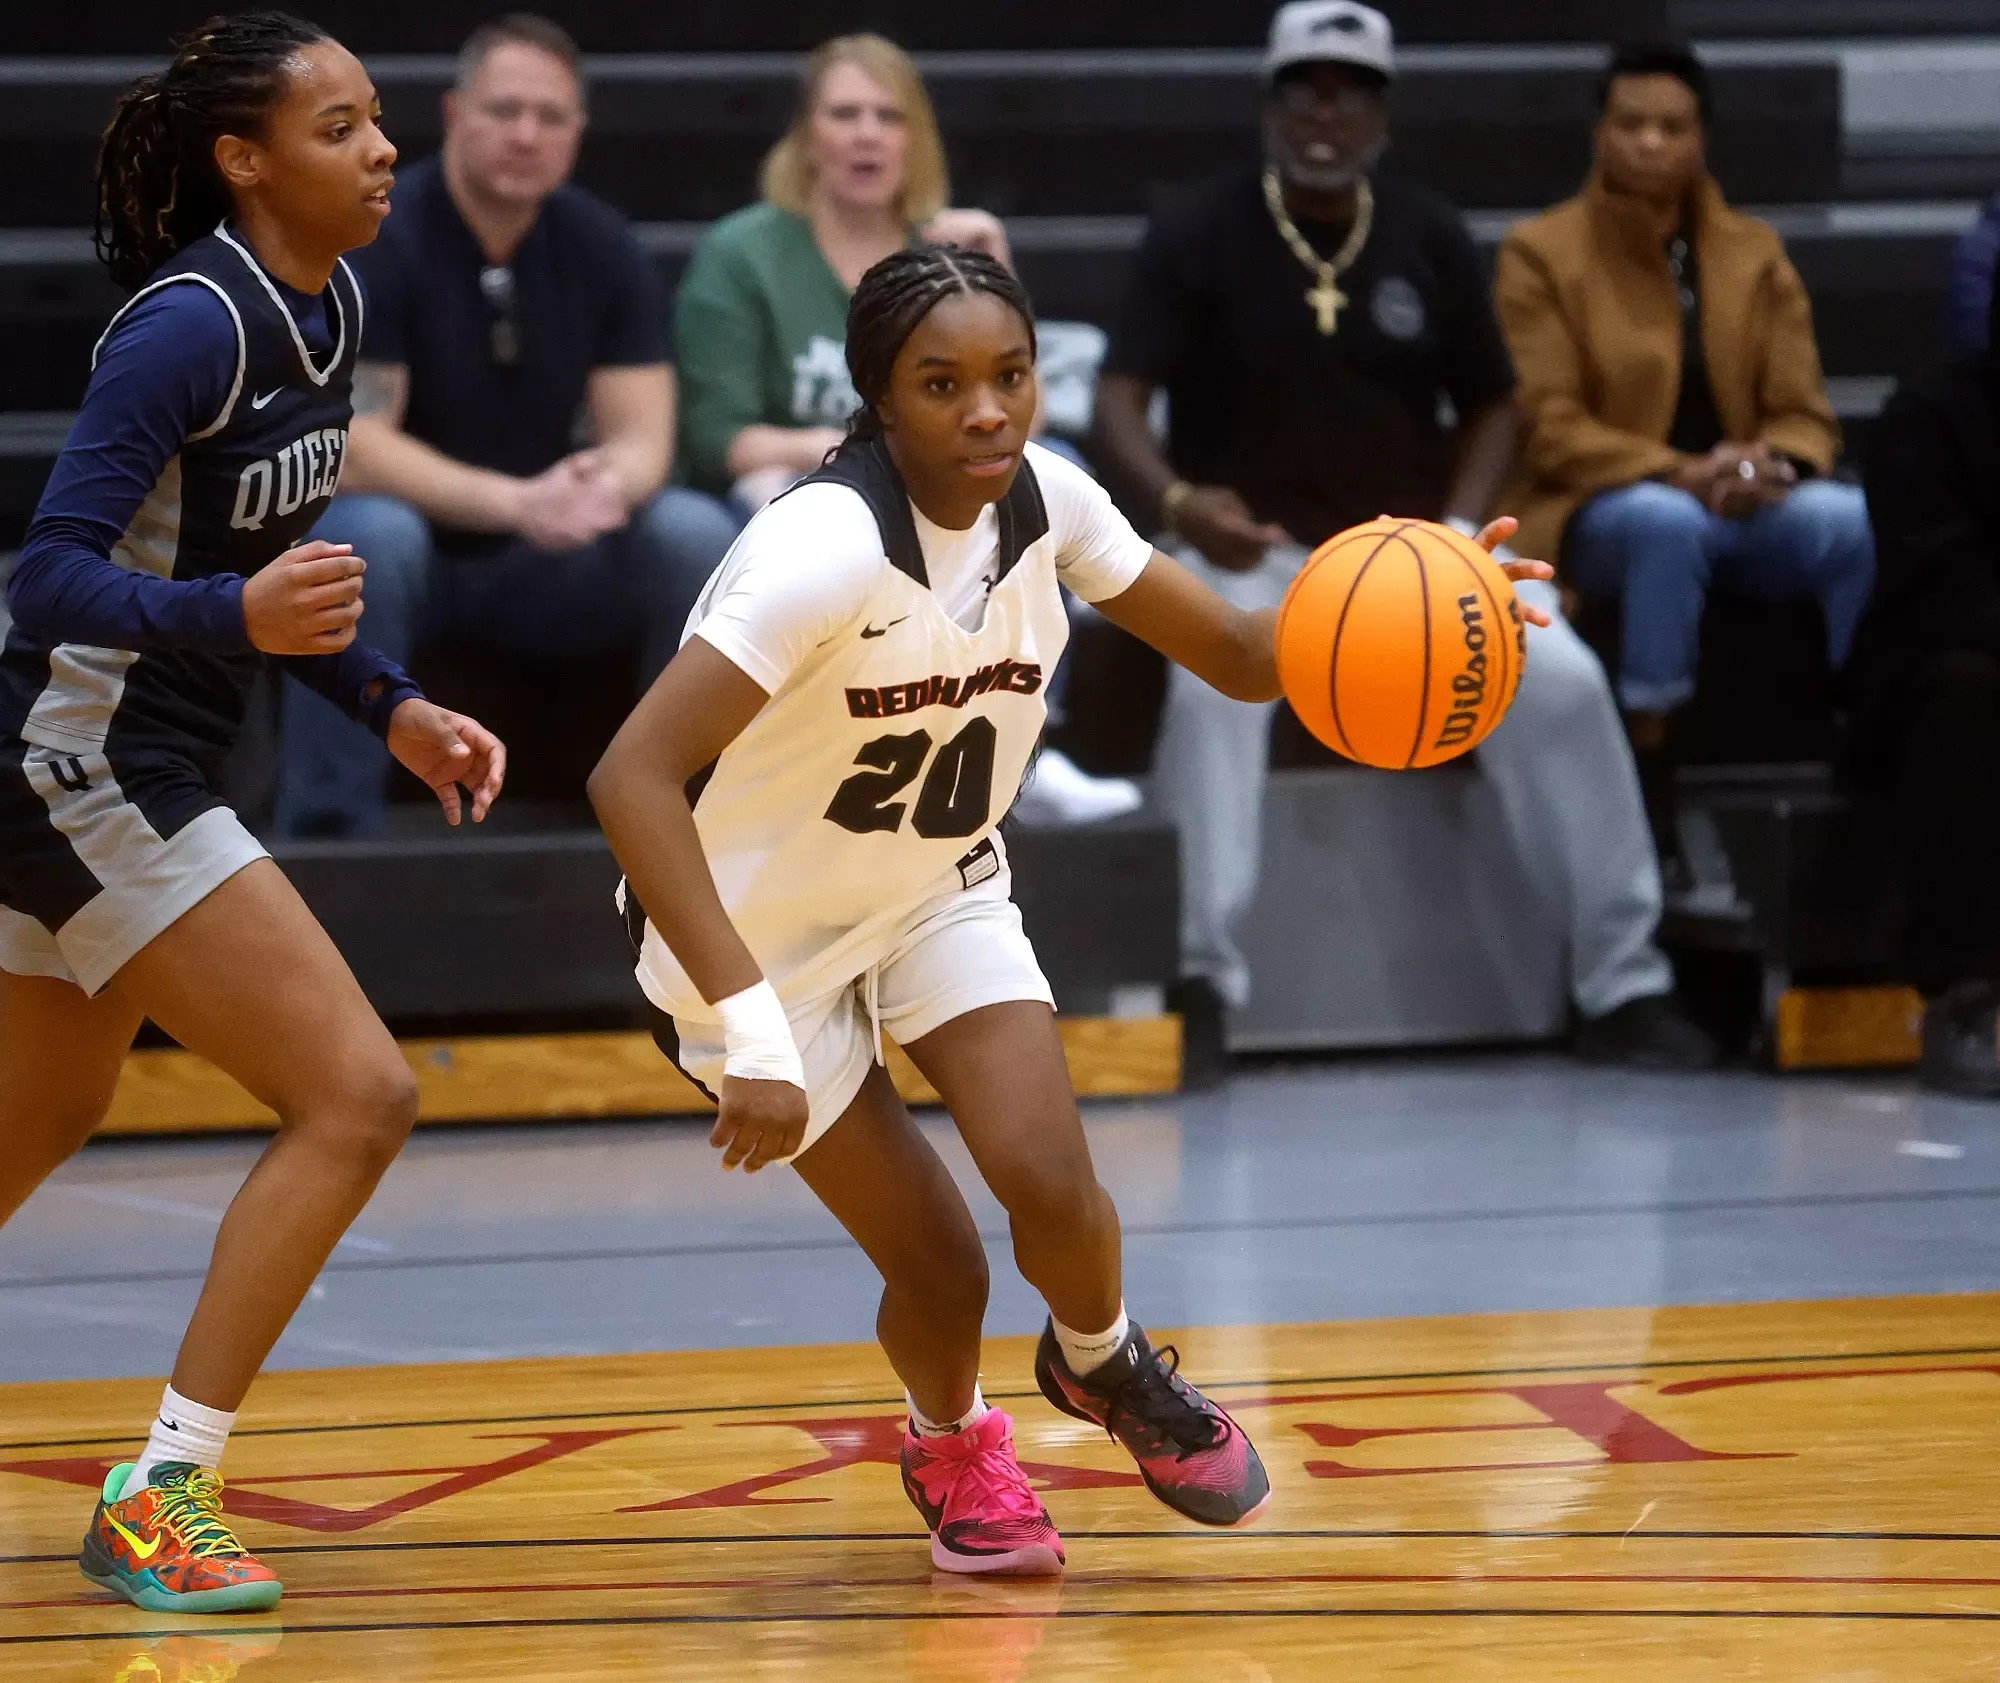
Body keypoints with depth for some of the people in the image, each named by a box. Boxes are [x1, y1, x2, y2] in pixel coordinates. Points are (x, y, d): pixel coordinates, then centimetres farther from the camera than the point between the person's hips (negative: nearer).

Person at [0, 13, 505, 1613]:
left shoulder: (328, 310, 6)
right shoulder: (187, 325, -21)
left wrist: (392, 709, 8)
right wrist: (235, 617, -40)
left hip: (129, 774, 10)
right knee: (359, 1095, -13)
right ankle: (159, 1495, -9)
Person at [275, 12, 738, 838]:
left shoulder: (603, 249, -1)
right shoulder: (372, 240, -16)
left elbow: (643, 437, -5)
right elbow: (350, 450, -22)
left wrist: (610, 484, -32)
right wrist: (515, 502, -35)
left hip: (537, 568, 4)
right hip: (400, 542, -4)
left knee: (697, 535, -20)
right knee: (368, 535, -38)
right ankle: (328, 834, -33)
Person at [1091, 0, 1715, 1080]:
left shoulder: (1431, 240, 5)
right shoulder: (1197, 236, -4)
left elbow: (1491, 409, 11)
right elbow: (1121, 403, -12)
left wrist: (1455, 534, -8)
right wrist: (1175, 500, -33)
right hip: (1250, 547, -2)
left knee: (1561, 680, -20)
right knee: (1213, 679, -36)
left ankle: (1624, 985, -9)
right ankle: (1200, 982, -30)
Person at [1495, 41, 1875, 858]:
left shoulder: (1756, 253, 10)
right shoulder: (1541, 253, -1)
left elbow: (1804, 416, 7)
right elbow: (1550, 431, -7)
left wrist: (1768, 464, -18)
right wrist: (1679, 474, -22)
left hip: (1742, 507, 3)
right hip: (1598, 513, -3)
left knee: (1858, 521, -29)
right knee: (1668, 521, -40)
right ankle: (1646, 775, -36)